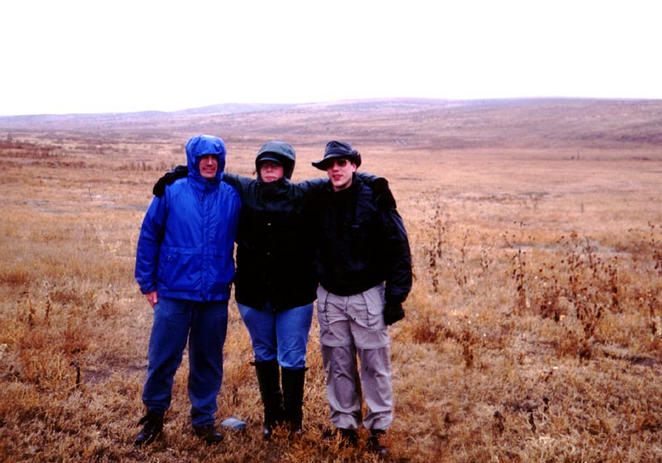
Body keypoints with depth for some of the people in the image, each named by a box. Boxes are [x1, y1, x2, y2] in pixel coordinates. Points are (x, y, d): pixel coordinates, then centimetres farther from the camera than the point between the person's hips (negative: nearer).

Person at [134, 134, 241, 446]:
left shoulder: (232, 196, 2)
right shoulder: (172, 192, -2)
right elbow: (149, 236, 1)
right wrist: (147, 283, 1)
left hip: (216, 295, 2)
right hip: (174, 292, -1)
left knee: (208, 361, 12)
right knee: (163, 358, 4)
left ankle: (203, 419, 28)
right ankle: (154, 415, 26)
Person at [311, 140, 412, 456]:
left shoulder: (374, 199, -10)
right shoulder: (319, 201, 3)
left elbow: (398, 249, -8)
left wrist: (395, 297, -10)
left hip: (368, 296, -3)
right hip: (330, 297, 4)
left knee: (375, 364, 3)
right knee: (338, 365, 10)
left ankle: (378, 429, 16)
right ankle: (345, 427, 24)